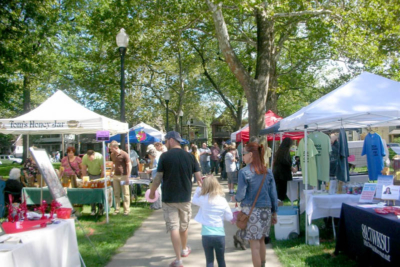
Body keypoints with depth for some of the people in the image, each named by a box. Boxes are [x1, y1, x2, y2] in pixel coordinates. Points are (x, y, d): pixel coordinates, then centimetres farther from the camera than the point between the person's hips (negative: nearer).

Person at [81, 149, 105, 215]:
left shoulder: (100, 157, -28)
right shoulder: (85, 158, -22)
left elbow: (103, 170, -20)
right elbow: (83, 170, -10)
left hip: (99, 175, -1)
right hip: (90, 175, 2)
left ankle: (100, 209, 5)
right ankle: (93, 209, 1)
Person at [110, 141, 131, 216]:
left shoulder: (124, 154, -13)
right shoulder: (112, 155, 7)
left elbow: (129, 166, -12)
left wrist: (127, 177, -16)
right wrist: (112, 172, 10)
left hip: (123, 176, -6)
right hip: (115, 176, 6)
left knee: (126, 193, 1)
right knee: (116, 193, 9)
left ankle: (126, 210, 7)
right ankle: (117, 209, 17)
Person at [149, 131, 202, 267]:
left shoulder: (165, 156, -9)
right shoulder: (190, 156, -1)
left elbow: (158, 177, -8)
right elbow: (199, 177, -2)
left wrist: (152, 191, 6)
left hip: (169, 198, -3)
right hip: (185, 197, 4)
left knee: (173, 227, 0)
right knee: (184, 225, 21)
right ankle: (185, 249, 41)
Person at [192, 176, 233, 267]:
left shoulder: (203, 199, -4)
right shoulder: (223, 201, -3)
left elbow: (194, 200, 16)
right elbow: (229, 217, 1)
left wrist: (198, 189, 17)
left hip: (206, 235, 0)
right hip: (220, 235, 0)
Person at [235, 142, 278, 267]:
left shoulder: (244, 172, -12)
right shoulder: (268, 172, 3)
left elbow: (241, 195, -12)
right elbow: (273, 194, 5)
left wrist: (236, 198, 10)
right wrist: (274, 213, 14)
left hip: (251, 211, -5)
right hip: (266, 210, 6)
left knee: (254, 244, 3)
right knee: (261, 240, 21)